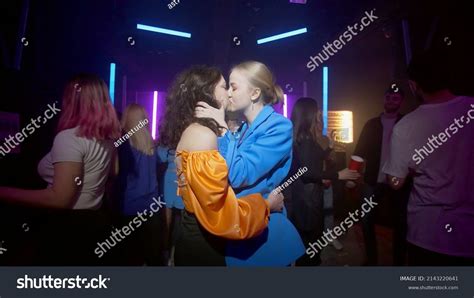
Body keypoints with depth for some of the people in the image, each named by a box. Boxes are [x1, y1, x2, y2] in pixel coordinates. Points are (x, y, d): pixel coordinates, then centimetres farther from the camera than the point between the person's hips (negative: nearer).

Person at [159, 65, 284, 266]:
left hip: (197, 238, 9)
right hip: (203, 245, -9)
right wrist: (266, 204, -11)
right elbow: (220, 212, -24)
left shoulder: (195, 132, 9)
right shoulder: (202, 135, -21)